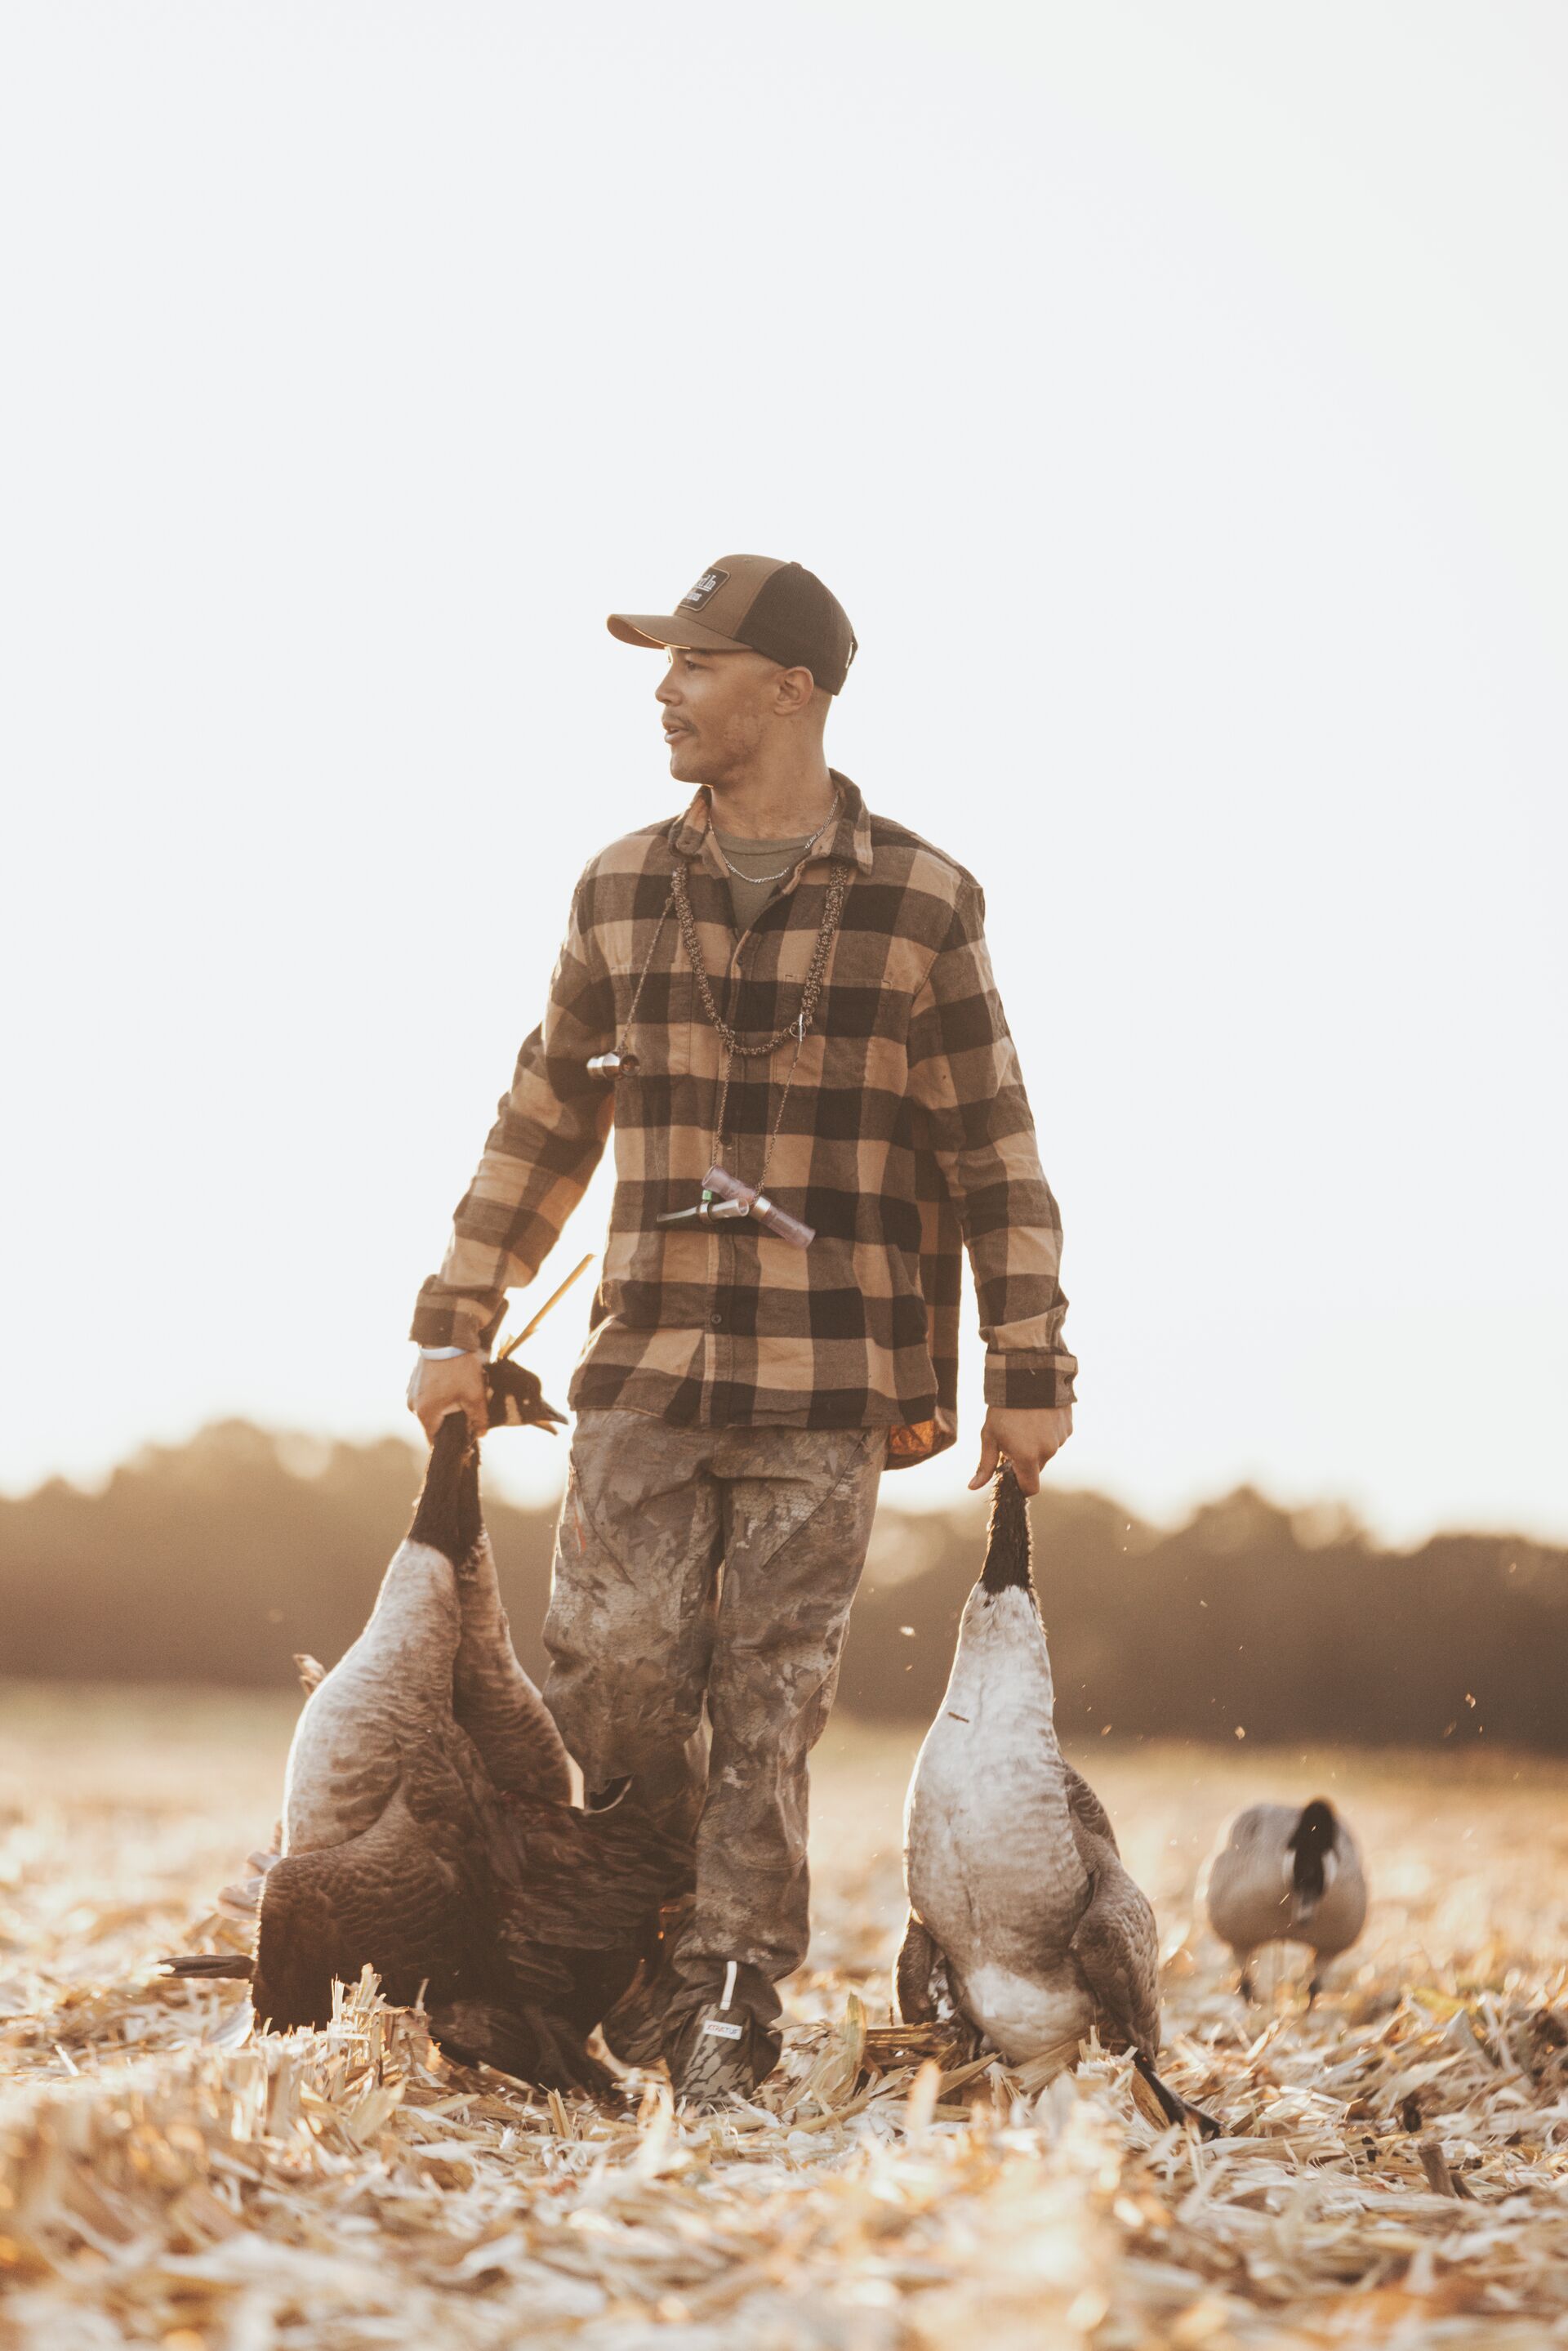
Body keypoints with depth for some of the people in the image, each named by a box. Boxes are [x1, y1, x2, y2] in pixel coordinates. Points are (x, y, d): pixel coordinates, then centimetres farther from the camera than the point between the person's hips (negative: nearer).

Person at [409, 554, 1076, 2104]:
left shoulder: (921, 905, -1)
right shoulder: (622, 893, 8)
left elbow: (994, 1158, 2)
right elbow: (544, 1121, 15)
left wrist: (1028, 1376, -1)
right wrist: (457, 1324, 12)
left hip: (825, 1392, -2)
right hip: (646, 1370, 3)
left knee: (767, 1714, -1)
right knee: (611, 1676, -5)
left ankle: (729, 2019, 10)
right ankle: (661, 1934, 20)